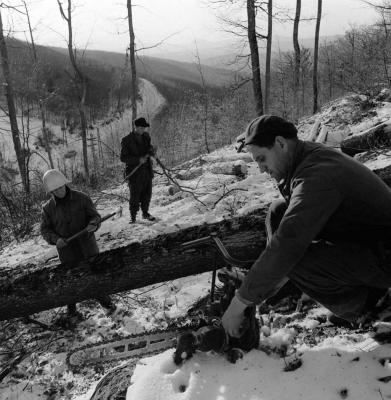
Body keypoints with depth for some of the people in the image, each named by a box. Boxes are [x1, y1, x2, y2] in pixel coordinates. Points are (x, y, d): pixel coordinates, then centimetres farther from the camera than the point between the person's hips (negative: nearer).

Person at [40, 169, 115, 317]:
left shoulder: (81, 198, -8)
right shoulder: (48, 208, -5)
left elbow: (95, 215, -3)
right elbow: (45, 229, 1)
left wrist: (93, 224, -25)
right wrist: (55, 239, -17)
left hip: (87, 246, 0)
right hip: (67, 250, 0)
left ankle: (104, 300, 37)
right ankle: (71, 307, 39)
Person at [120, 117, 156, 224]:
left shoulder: (146, 136, 8)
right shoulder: (127, 140, -9)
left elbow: (151, 149, 18)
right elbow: (123, 158, -11)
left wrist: (151, 151, -8)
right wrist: (138, 160, -21)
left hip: (147, 171, 5)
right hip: (134, 173, -5)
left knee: (147, 194, 13)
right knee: (134, 196, -1)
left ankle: (145, 213, 31)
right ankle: (133, 217, 12)